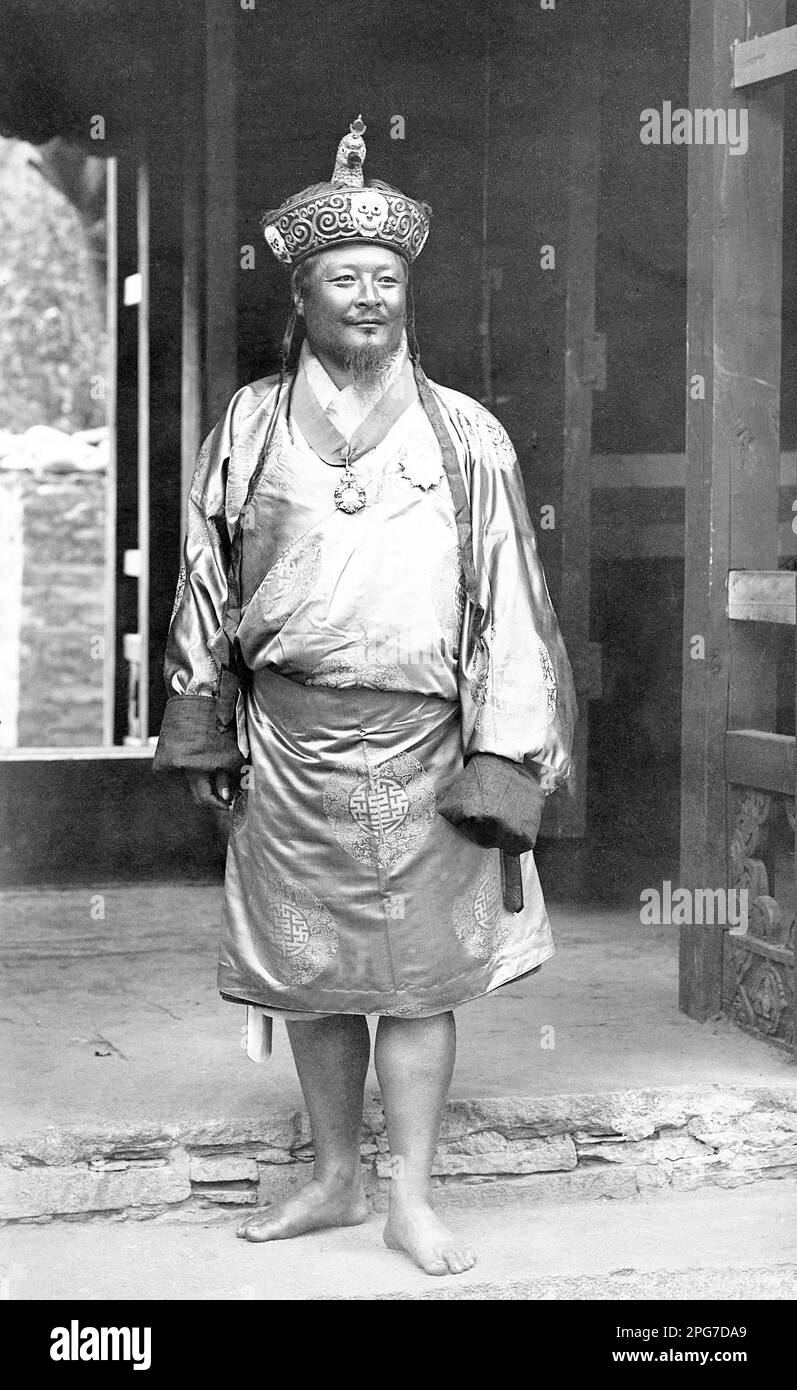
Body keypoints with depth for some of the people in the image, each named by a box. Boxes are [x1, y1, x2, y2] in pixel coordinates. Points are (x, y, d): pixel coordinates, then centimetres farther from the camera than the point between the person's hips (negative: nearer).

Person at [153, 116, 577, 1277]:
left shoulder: (466, 439, 0)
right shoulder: (251, 427, 6)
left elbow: (509, 603, -2)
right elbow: (207, 583, 11)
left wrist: (503, 756, -8)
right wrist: (204, 728, 9)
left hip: (415, 743, -2)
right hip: (289, 740, 2)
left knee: (419, 973, 1)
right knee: (307, 969, 10)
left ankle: (412, 1202, 12)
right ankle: (334, 1177, 26)